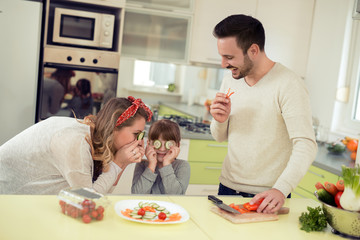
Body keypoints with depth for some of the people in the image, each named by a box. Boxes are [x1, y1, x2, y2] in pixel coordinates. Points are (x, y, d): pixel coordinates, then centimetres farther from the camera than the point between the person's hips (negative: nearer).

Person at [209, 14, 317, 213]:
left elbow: (306, 146, -23)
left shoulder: (289, 85, -16)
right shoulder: (230, 80, 4)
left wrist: (280, 189, -35)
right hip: (228, 187, 6)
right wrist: (221, 121, -10)